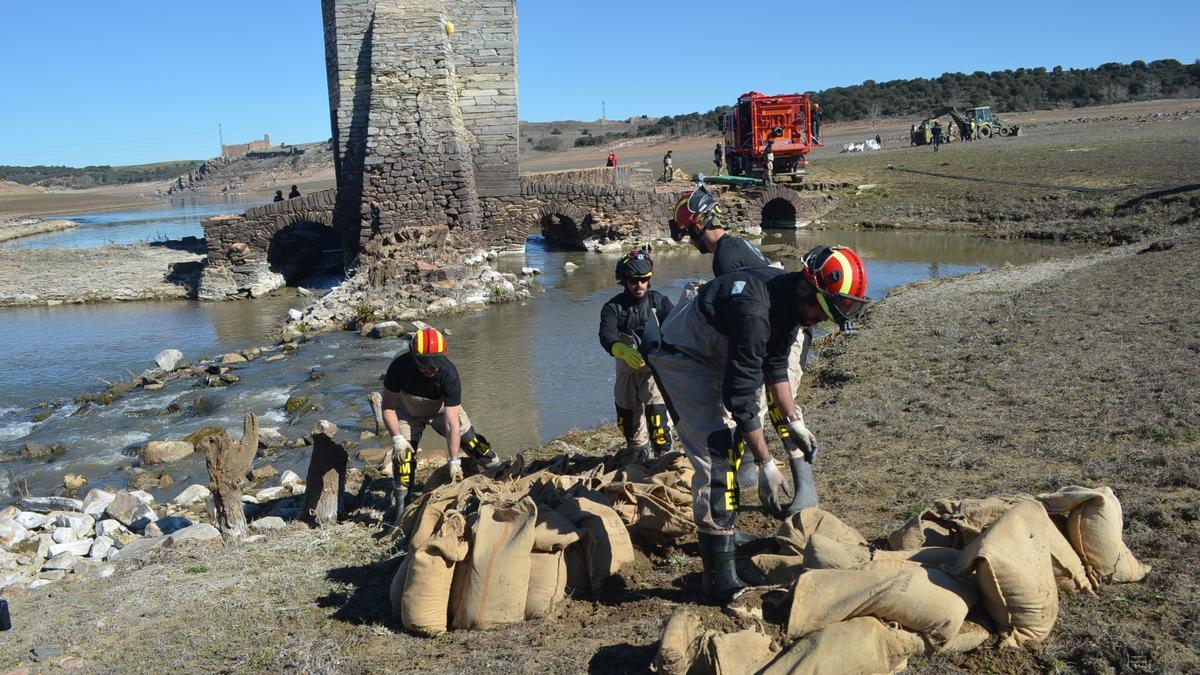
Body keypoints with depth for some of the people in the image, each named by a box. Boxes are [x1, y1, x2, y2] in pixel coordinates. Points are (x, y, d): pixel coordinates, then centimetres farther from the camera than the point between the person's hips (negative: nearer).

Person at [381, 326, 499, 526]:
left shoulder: (449, 373, -37)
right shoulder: (400, 367, -35)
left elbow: (452, 423, -35)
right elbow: (388, 407, -21)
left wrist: (454, 461, -34)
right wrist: (397, 438, -31)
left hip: (441, 409, 0)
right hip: (408, 413, 0)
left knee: (471, 440, -8)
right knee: (403, 456, -16)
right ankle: (401, 507, -2)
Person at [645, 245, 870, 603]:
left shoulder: (790, 298, -6)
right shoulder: (755, 311, -36)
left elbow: (775, 364, 10)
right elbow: (740, 395, -33)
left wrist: (794, 420, 9)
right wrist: (766, 463, -27)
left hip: (715, 356, 10)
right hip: (682, 356, -10)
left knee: (735, 441, 16)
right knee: (716, 450, -19)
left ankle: (725, 532, 34)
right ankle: (718, 576, -17)